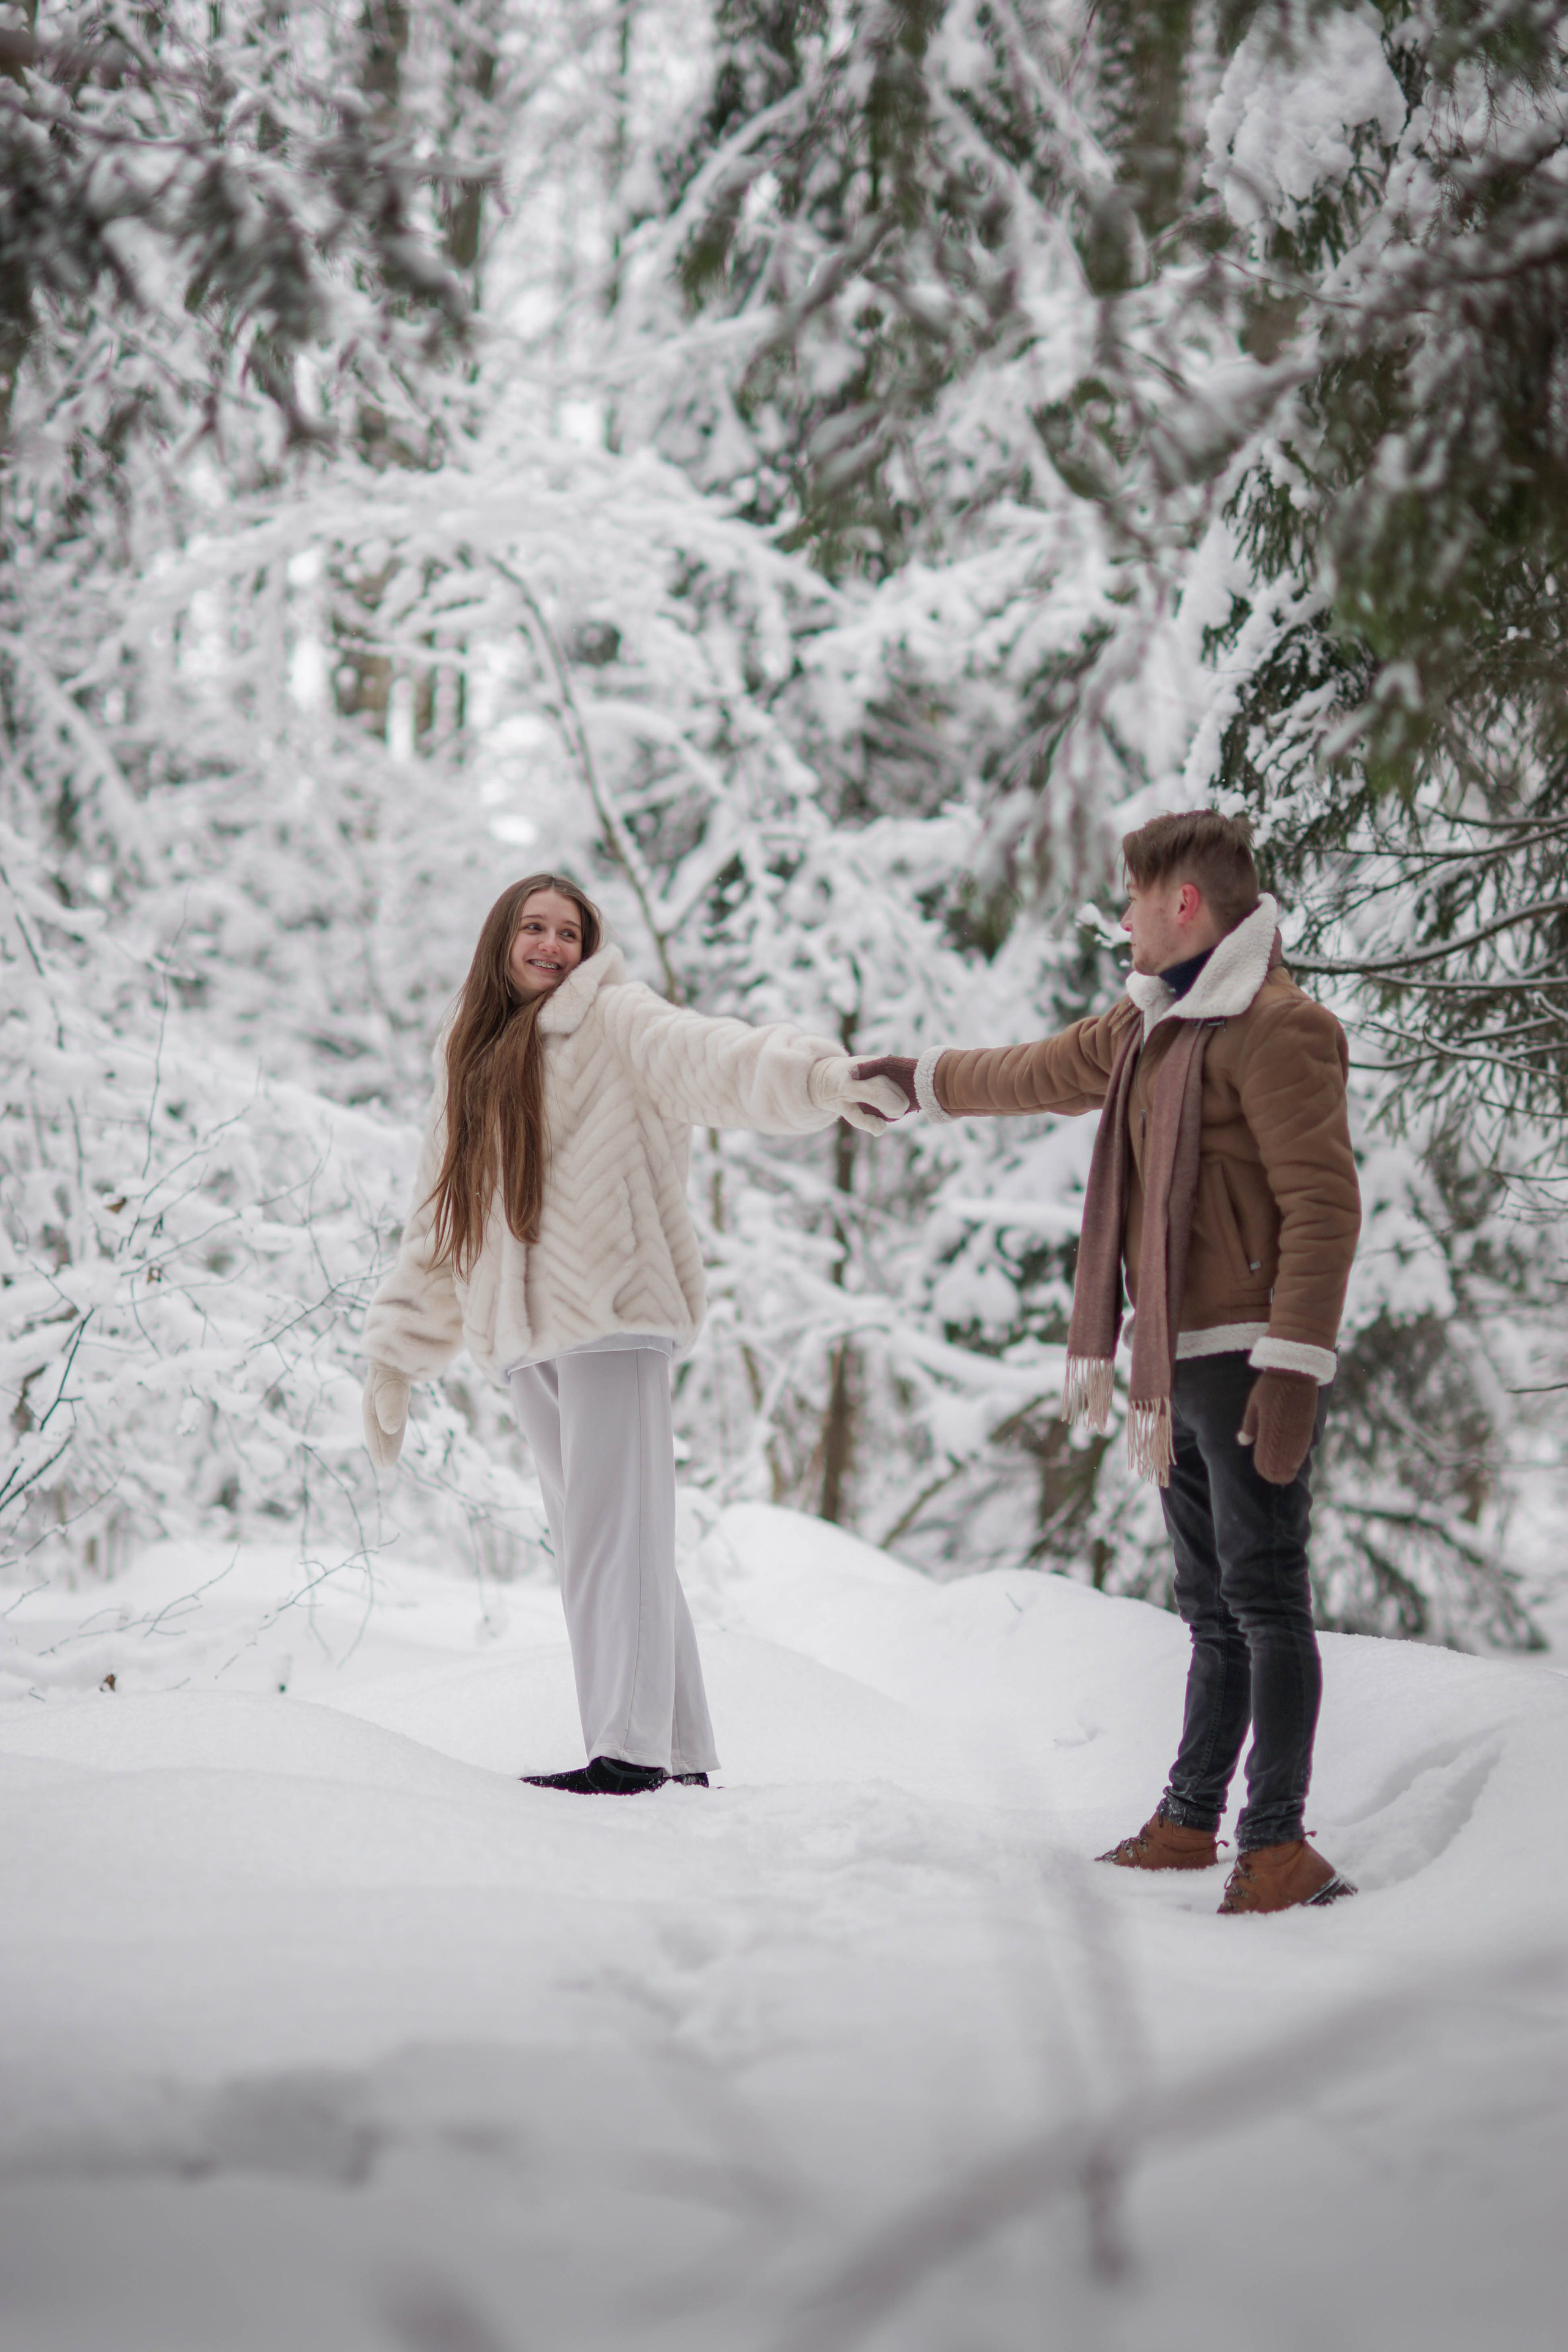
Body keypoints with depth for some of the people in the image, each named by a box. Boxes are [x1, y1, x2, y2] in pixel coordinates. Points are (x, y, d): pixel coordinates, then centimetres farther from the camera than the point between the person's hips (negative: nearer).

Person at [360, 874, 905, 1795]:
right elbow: (441, 1222, 26)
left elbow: (713, 1059, -17)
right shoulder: (475, 1067, 23)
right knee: (595, 1545, 6)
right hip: (526, 1338, 7)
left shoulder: (613, 1020, 2)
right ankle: (682, 1755, 10)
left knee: (612, 1534, -13)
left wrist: (821, 1076, -36)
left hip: (613, 1313, -7)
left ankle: (629, 1748, -15)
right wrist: (396, 1355, 23)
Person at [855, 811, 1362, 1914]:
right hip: (1181, 1365, 9)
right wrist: (922, 1079, 49)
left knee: (1265, 1595, -9)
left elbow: (1324, 1205, -18)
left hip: (1251, 1361, -9)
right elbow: (1044, 1073, 37)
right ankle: (1191, 1819, 17)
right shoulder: (1154, 1025, 18)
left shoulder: (1277, 1027, -13)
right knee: (1215, 1608, 12)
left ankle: (1280, 1840, -10)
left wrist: (1295, 1366, -23)